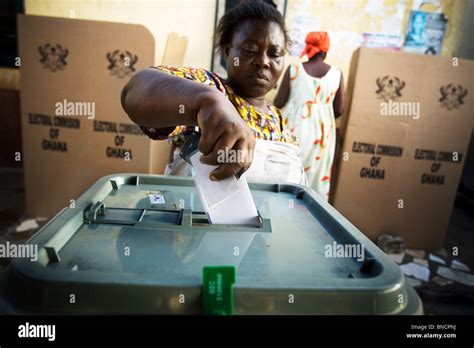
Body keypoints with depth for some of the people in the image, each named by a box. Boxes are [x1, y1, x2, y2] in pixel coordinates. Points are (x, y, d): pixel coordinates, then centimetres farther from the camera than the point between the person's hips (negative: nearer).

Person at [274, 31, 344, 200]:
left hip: (294, 129, -1)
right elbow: (339, 110, 1)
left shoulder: (294, 69, -6)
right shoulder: (336, 74, -2)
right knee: (317, 176, 11)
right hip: (321, 133, 1)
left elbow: (278, 102, -5)